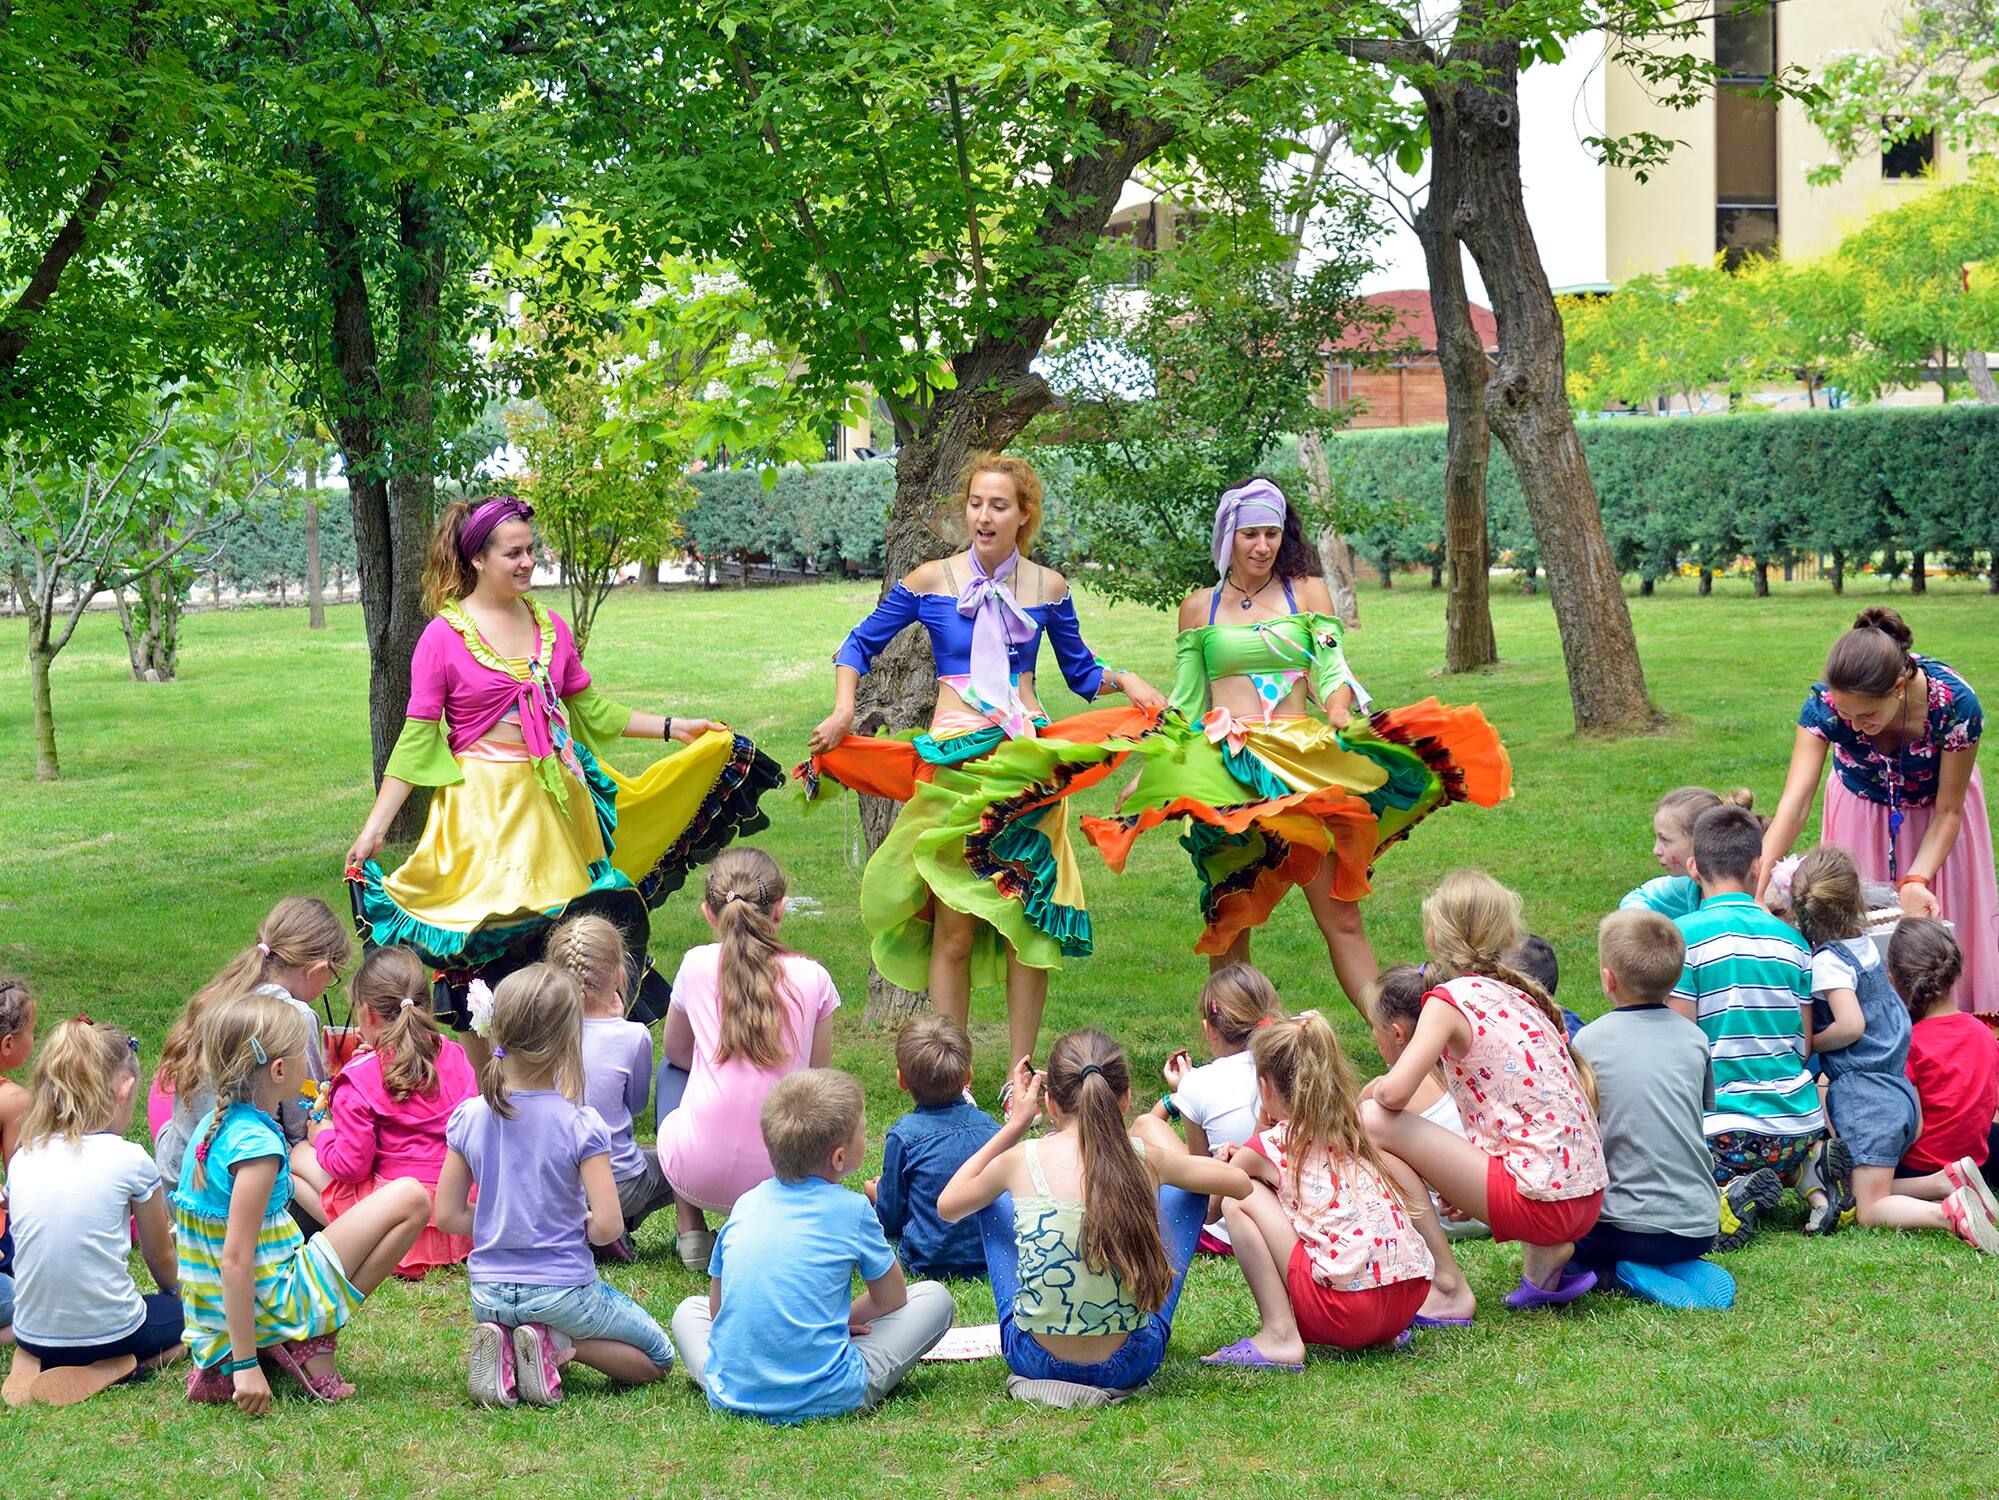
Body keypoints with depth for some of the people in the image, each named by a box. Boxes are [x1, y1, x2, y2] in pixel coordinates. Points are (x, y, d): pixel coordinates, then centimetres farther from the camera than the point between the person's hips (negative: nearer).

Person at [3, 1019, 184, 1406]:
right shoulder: (129, 1160, -10)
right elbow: (161, 1258, 4)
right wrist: (175, 1293, 29)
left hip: (34, 1332, 6)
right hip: (109, 1330, -6)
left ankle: (32, 1361, 11)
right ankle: (118, 1366, -1)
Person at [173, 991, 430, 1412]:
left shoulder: (210, 1125, 6)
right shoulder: (258, 1144, -20)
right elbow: (235, 1259, -24)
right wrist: (247, 1364, -22)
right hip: (271, 1306, -8)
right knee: (411, 1199, -8)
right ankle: (314, 1344, -4)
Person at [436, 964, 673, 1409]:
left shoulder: (469, 1118, -5)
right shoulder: (581, 1125, -17)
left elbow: (448, 1215, 1)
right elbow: (608, 1226, -19)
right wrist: (580, 1227, 3)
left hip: (489, 1294, 4)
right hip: (562, 1290, -4)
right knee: (657, 1357, 17)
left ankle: (502, 1346, 3)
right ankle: (562, 1346, -8)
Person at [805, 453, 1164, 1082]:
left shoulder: (1048, 587, 7)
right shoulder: (931, 581, 2)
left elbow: (1080, 670, 19)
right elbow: (860, 645, 12)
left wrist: (1125, 680, 0)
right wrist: (843, 709, -2)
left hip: (1029, 761, 2)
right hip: (952, 761, -2)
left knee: (1029, 918, 2)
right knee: (954, 923, -4)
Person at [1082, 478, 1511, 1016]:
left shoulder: (1307, 592, 10)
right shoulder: (1199, 607, 13)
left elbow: (1333, 671, 3)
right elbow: (1184, 700, 18)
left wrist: (1340, 715, -19)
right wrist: (1146, 771, 12)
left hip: (1303, 766, -1)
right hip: (1225, 769, 1)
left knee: (1340, 916, -7)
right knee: (1228, 922, 3)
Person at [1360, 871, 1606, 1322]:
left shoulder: (1451, 998, -7)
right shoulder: (1522, 995, 15)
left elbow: (1394, 1094, -20)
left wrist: (1374, 1093, 7)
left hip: (1541, 1200, -8)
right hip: (1589, 1198, 8)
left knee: (1372, 1121, -7)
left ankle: (1448, 1289, -4)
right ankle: (1545, 1255, 15)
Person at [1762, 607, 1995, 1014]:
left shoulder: (1955, 704, -37)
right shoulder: (1824, 704, -35)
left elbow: (1947, 811, -23)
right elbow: (1794, 805, -38)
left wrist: (1915, 881, -36)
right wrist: (1755, 891, -47)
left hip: (1930, 815, -1)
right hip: (1862, 810, 1)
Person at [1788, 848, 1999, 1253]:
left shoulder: (1827, 961, -14)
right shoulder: (1866, 947, 10)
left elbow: (1850, 1025, -23)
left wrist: (1807, 1046, -9)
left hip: (1862, 1095, -8)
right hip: (1900, 1091, 8)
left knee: (1871, 1210, -6)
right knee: (1876, 1193, 18)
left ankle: (1950, 1213, -28)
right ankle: (1951, 1177, 0)